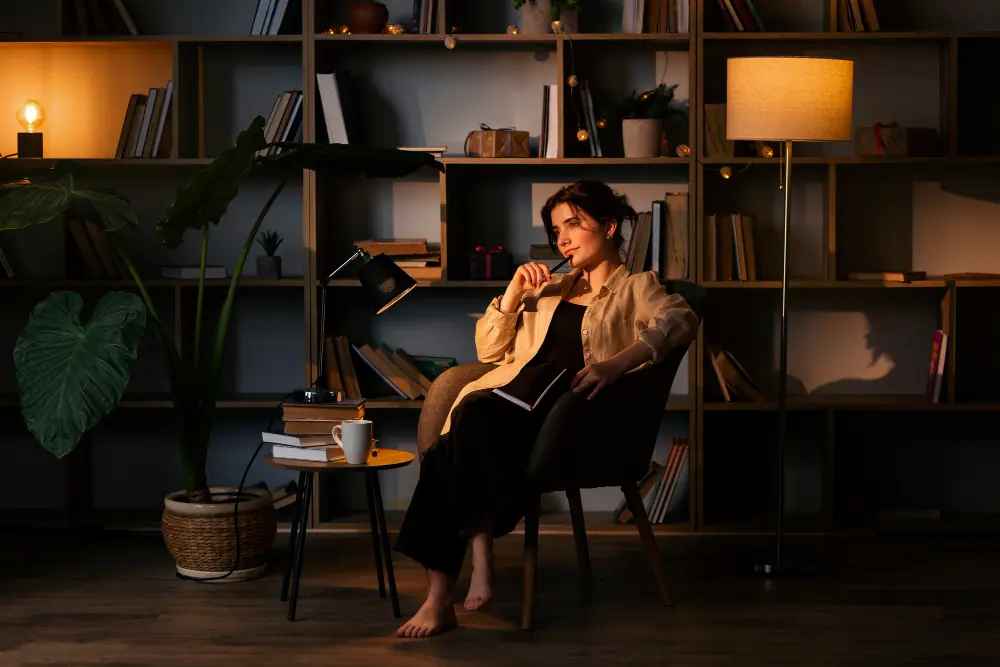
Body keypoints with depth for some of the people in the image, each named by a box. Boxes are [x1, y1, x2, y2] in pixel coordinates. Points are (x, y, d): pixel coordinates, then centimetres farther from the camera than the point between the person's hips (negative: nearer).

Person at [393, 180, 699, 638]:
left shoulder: (635, 287, 14)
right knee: (444, 456, -28)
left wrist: (617, 364, -25)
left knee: (476, 413, -35)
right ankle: (438, 595, -31)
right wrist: (513, 293, 13)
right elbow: (489, 351, 30)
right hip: (516, 399, 5)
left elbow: (681, 320, -9)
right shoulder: (552, 290, 33)